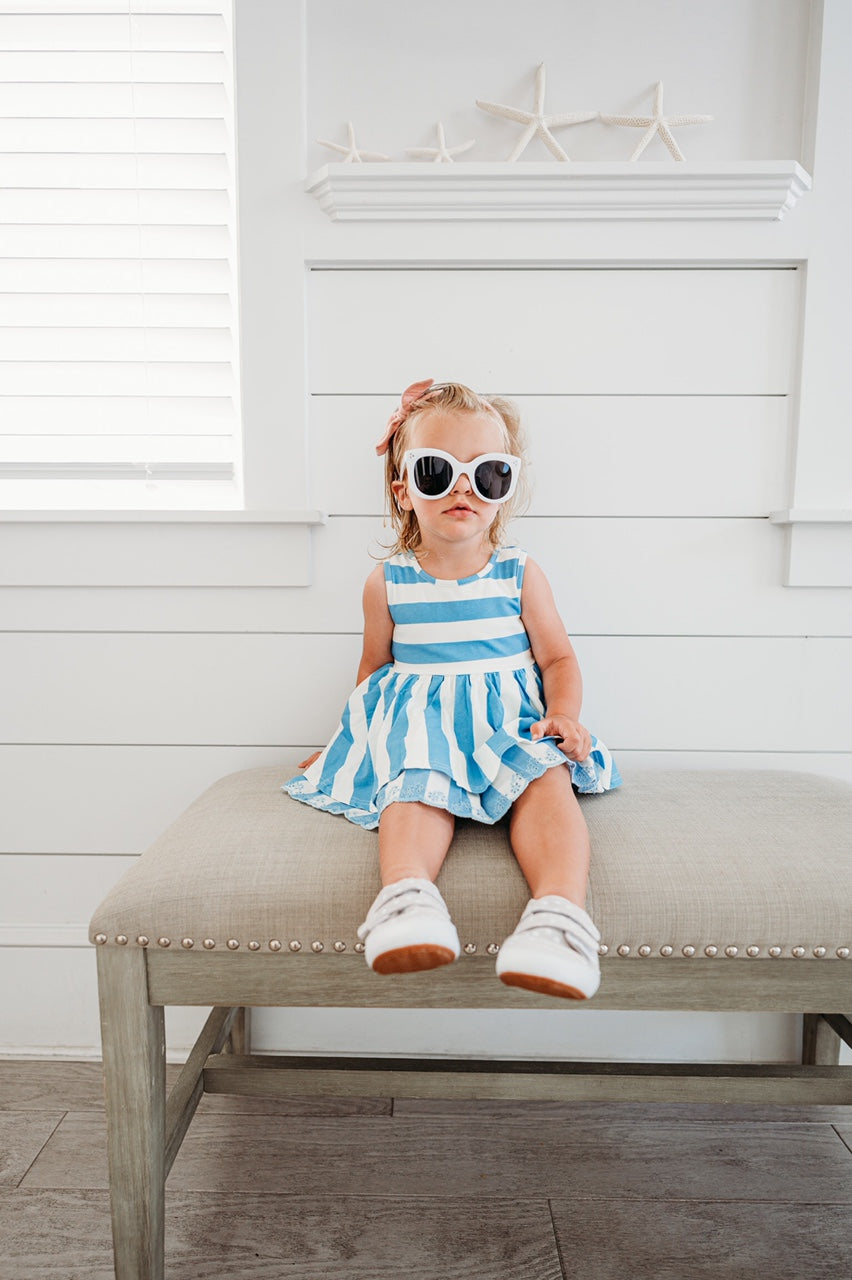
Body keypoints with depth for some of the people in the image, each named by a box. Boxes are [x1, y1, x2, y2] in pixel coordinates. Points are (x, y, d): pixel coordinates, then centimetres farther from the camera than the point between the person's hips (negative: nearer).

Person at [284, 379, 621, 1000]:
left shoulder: (520, 574, 4)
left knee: (547, 776, -31)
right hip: (416, 720, 0)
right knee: (417, 785, -33)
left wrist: (564, 714, -11)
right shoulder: (387, 582, 6)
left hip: (511, 716, 0)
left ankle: (560, 908, -47)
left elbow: (559, 657, 8)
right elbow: (375, 666, 19)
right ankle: (407, 893, -53)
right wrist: (353, 736, 19)